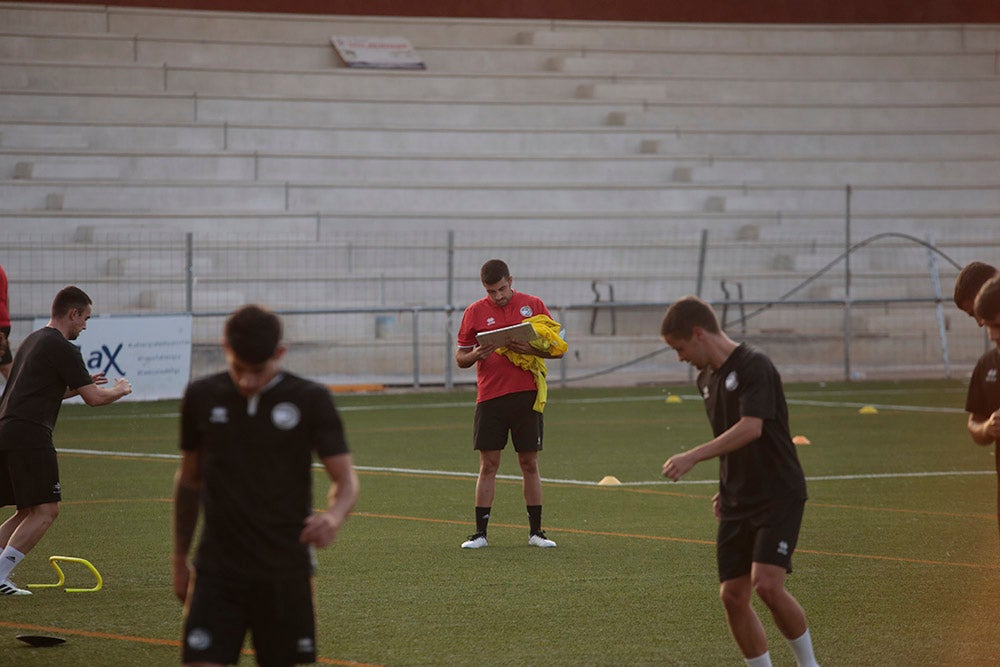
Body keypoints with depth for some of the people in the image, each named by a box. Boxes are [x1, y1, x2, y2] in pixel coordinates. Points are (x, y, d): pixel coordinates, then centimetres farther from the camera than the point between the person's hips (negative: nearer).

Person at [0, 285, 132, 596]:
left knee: (28, 512, 15)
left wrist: (81, 385, 32)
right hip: (30, 434, -9)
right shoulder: (62, 349, -6)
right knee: (46, 510, -7)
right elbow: (94, 398, -6)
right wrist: (119, 390, 13)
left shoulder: (32, 341, 23)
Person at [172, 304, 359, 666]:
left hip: (286, 570, -1)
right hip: (218, 569, 1)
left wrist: (333, 516, -27)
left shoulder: (310, 400, -4)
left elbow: (345, 480, -3)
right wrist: (180, 559, 19)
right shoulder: (201, 398, 3)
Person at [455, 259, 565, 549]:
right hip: (490, 397, 0)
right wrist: (476, 354, -13)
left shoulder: (533, 305, 4)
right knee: (488, 465, 0)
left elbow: (558, 348, 5)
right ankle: (480, 533, 2)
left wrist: (532, 350, -15)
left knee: (530, 464, 4)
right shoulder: (475, 312, 5)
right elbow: (460, 358, 9)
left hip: (526, 395, 0)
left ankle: (535, 531, 10)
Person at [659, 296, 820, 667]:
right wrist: (727, 489, 17)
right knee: (732, 595, 0)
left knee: (767, 584, -20)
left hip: (778, 494, -8)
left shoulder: (753, 366, -15)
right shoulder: (707, 379, 12)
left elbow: (751, 428, -27)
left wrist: (692, 457, -30)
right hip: (737, 503, 8)